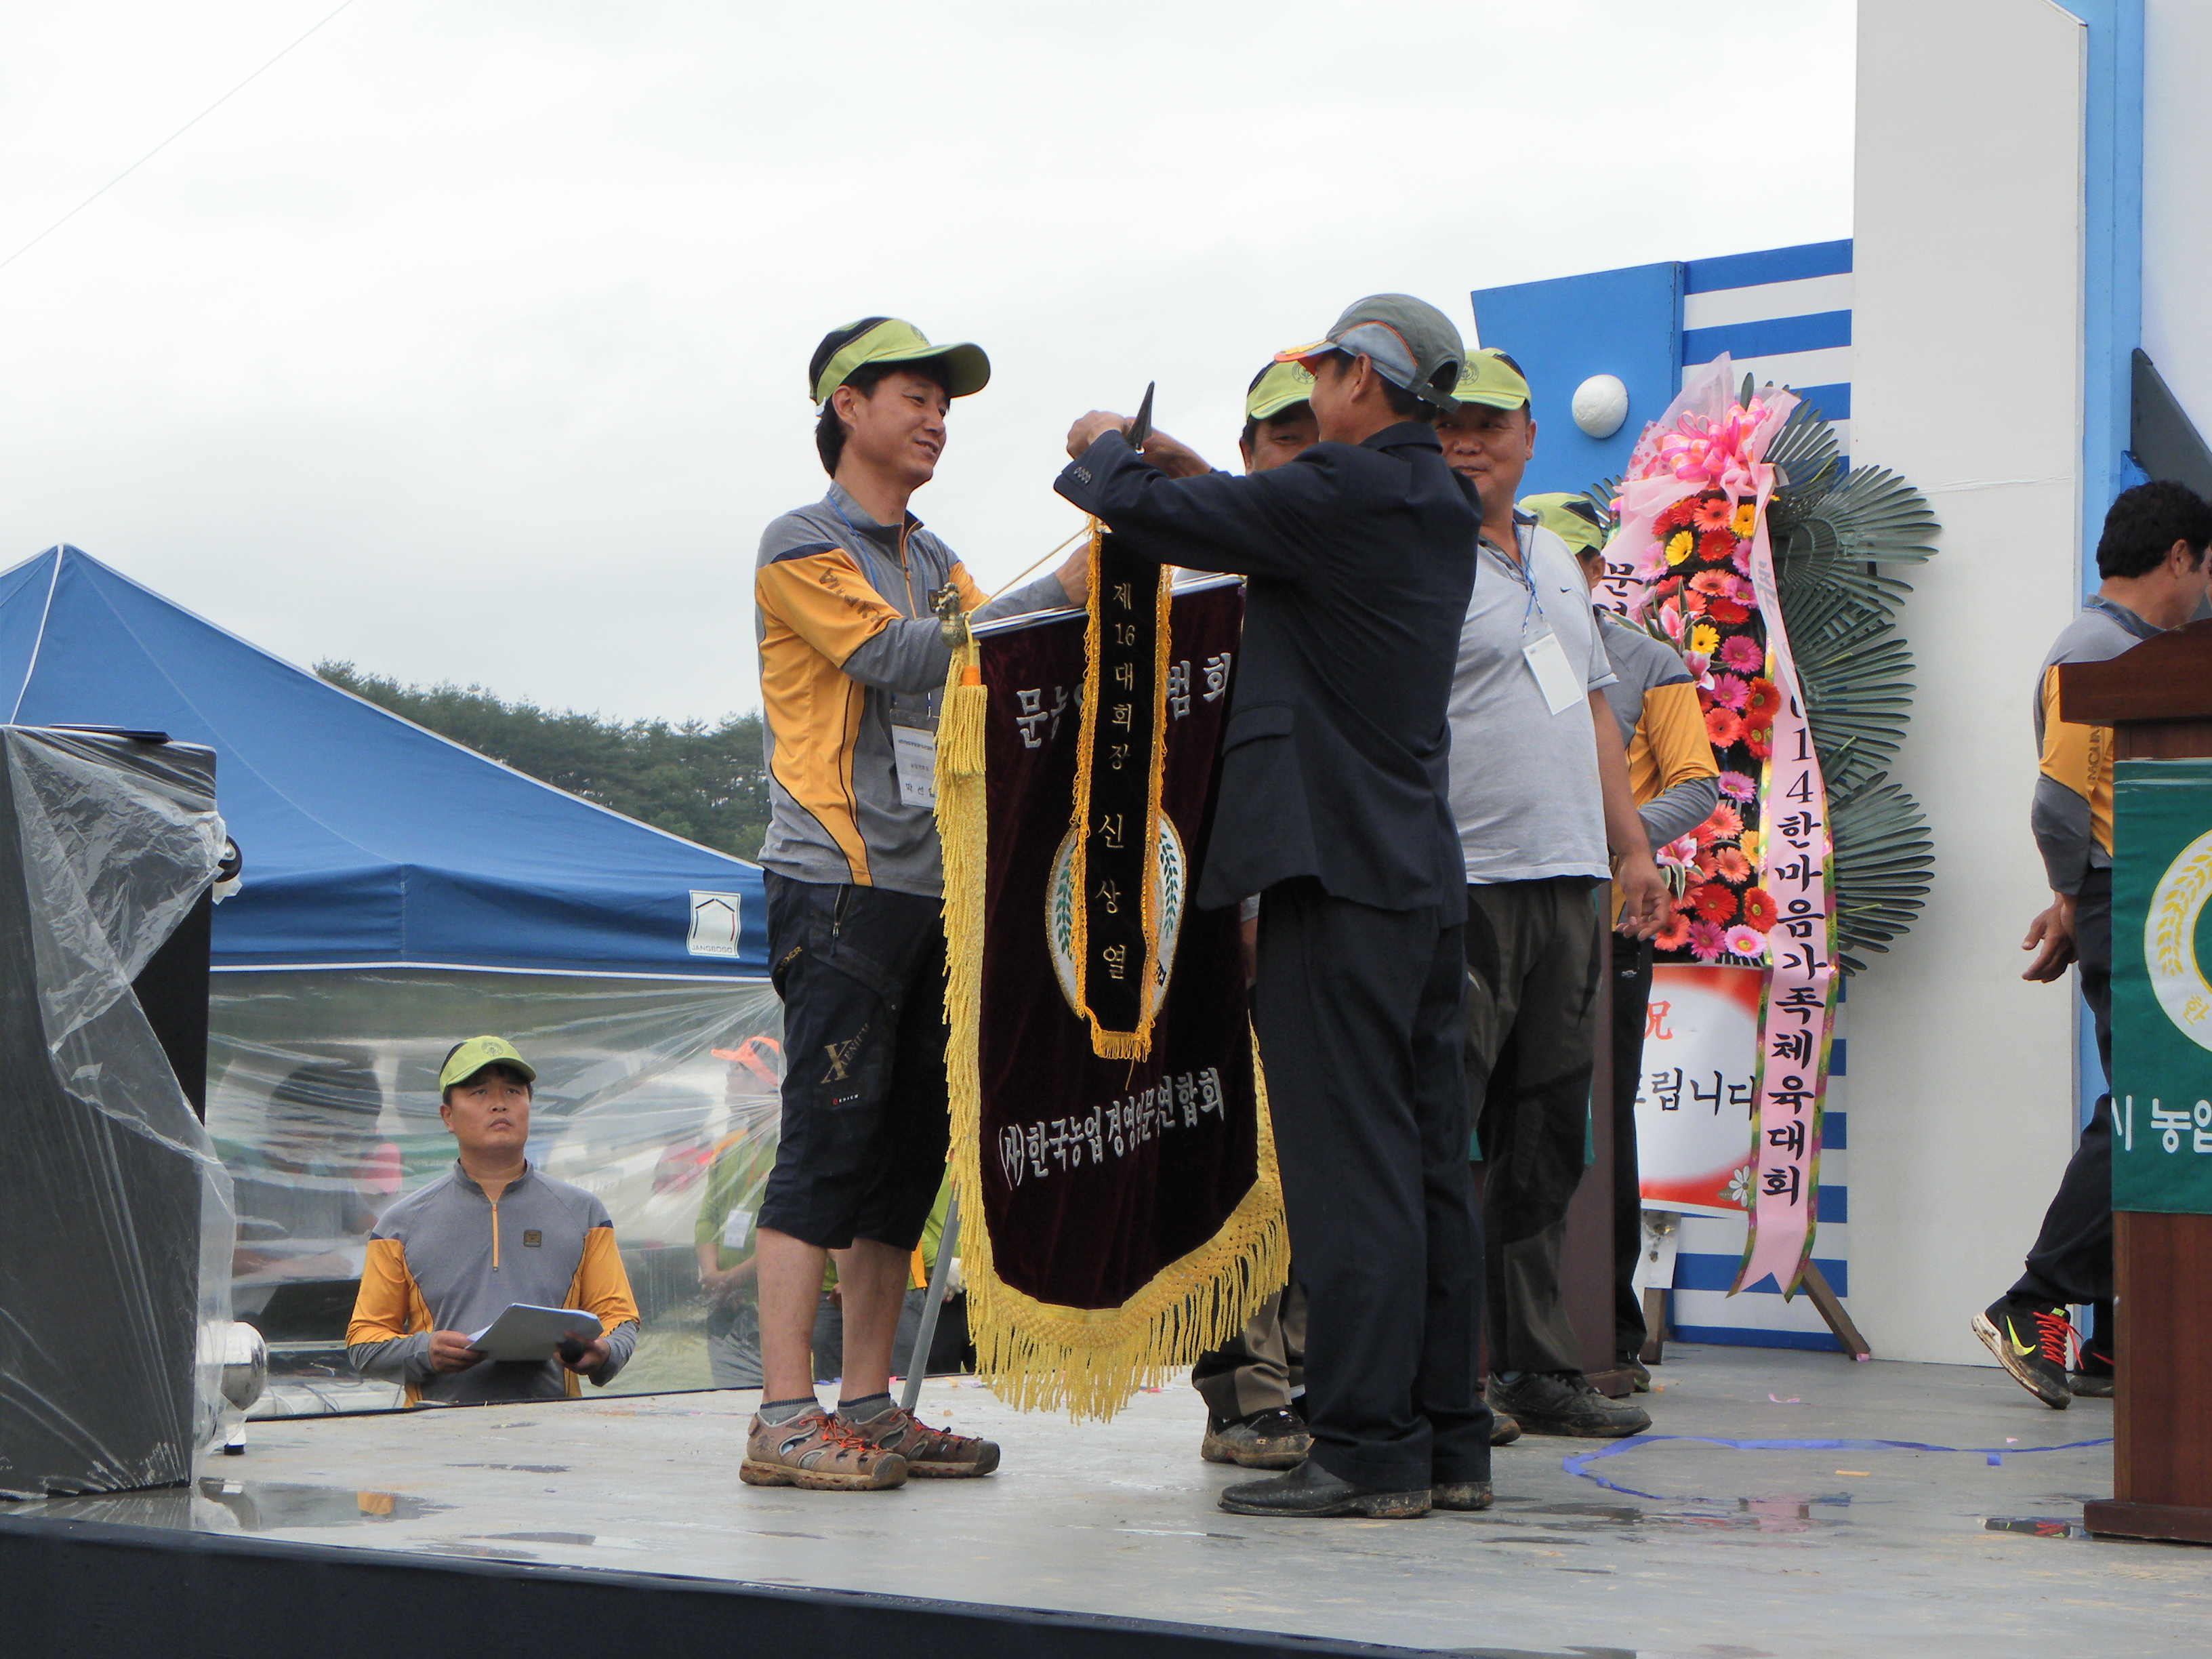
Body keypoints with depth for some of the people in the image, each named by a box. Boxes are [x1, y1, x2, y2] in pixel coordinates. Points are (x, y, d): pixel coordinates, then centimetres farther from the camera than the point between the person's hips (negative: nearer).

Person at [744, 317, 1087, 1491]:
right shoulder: (801, 547, -2)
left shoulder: (933, 560, 22)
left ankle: (868, 1406, 11)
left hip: (936, 887, 8)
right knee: (829, 1140, -11)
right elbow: (902, 659, -15)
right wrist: (1062, 590, -16)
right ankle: (784, 1418, -11)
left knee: (910, 1145, 6)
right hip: (841, 883, -8)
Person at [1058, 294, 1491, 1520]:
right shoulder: (1438, 509, 15)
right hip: (1423, 875, 9)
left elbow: (1155, 514, -11)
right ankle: (1449, 1441, 14)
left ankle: (1366, 1450, -7)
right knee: (1427, 1165, 10)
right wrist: (1147, 467, 29)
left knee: (1348, 1169, -8)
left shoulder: (1342, 492, -12)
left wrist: (1105, 447, 10)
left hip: (1337, 869, -9)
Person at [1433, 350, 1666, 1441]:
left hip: (1568, 876, 8)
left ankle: (1538, 1368, 15)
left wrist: (1631, 846, 20)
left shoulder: (1556, 562, 20)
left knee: (1546, 1135, 9)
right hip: (1461, 885, -8)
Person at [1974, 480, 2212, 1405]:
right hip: (2125, 913, -10)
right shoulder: (2092, 652, -10)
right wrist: (2076, 905, -8)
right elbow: (2061, 801, -17)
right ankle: (2033, 1308, -8)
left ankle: (2115, 1339, 11)